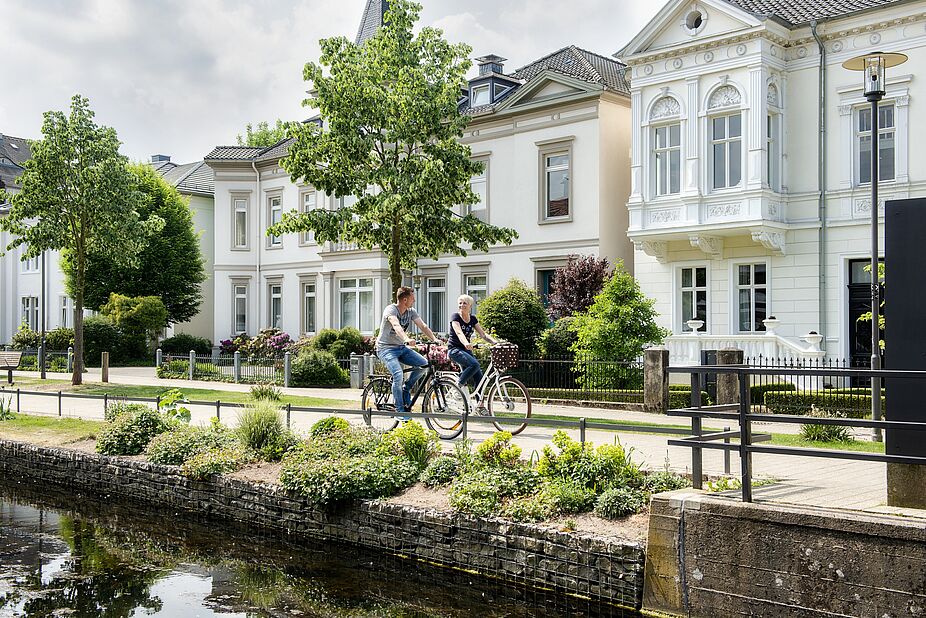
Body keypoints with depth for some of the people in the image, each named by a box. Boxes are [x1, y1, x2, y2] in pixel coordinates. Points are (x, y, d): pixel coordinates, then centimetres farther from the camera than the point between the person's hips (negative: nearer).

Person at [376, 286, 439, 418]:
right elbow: (396, 325, -37)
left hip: (401, 347, 7)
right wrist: (407, 339, -55)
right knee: (398, 375, -27)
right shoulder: (390, 310, -18)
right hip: (386, 348, -7)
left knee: (424, 364, -13)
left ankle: (406, 389, 6)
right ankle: (400, 411, -14)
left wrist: (434, 339, -24)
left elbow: (423, 326, -7)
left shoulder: (411, 312, 3)